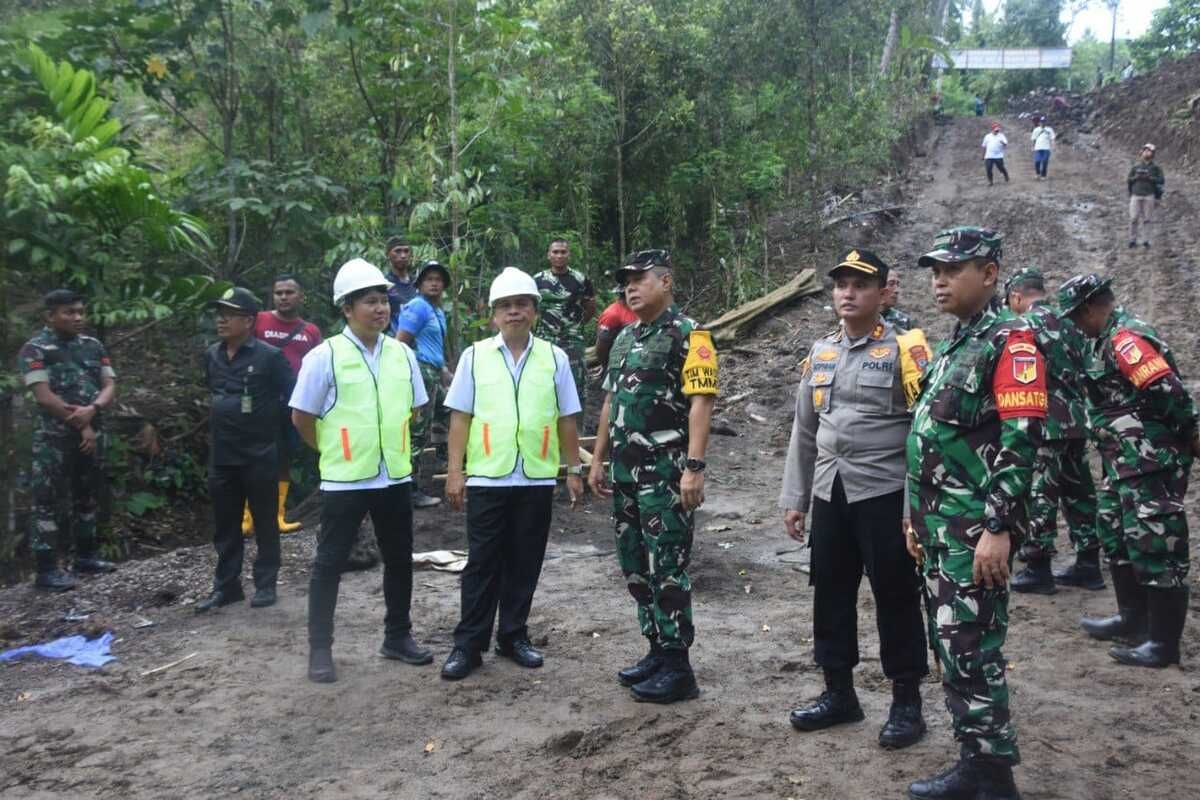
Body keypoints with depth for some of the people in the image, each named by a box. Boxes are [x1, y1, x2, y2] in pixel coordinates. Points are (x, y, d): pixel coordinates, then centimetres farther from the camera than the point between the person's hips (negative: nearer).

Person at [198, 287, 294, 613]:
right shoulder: (211, 355, 7)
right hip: (221, 456, 6)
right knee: (224, 526, 13)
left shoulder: (269, 356, -12)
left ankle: (265, 584, 17)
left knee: (265, 524, 6)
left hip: (260, 455, -6)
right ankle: (226, 585, 23)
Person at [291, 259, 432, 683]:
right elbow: (301, 417, -4)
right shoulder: (325, 356, -11)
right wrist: (334, 451, 3)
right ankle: (320, 649, 15)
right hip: (344, 478, -5)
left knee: (399, 559, 14)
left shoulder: (402, 354, 3)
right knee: (329, 562, 4)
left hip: (395, 476, 5)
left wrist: (389, 444, 12)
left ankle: (398, 636, 29)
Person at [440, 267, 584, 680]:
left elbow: (566, 420, 8)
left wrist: (574, 470, 8)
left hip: (536, 479, 1)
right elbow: (460, 417, 1)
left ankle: (513, 637, 23)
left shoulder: (555, 358, 5)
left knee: (524, 564, 9)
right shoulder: (474, 356, 2)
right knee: (482, 563, 4)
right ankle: (468, 644, 13)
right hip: (486, 477, -1)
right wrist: (454, 471, -3)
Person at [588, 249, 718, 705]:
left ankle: (677, 668, 4)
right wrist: (598, 460, 18)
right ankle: (657, 651, 25)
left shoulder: (688, 335, -8)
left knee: (668, 568, -5)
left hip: (666, 473, -8)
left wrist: (694, 467, -24)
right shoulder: (624, 338, 16)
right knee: (635, 566, 13)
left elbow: (701, 403, -16)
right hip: (625, 473, 9)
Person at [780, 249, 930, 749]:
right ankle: (839, 693, 28)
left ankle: (907, 703, 18)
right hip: (830, 494, 6)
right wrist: (794, 498, 11)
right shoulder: (820, 352, 10)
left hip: (885, 494, -6)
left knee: (896, 599, 4)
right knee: (831, 594, 13)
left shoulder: (904, 349, -7)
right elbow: (804, 430, 14)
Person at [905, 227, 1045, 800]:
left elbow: (1020, 441, -19)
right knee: (951, 646, 14)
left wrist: (1000, 528, -23)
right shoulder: (952, 347, 18)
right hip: (941, 525, 9)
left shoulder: (1010, 340, -11)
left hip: (976, 528, -9)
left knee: (971, 651, -5)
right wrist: (918, 518, 23)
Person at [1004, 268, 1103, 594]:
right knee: (1079, 492, 13)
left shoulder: (1025, 325, -10)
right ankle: (1088, 564, 19)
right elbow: (1083, 372, 18)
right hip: (1076, 422, 8)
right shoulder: (1069, 323, 15)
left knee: (1039, 495, -2)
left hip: (1044, 424, -8)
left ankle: (1038, 569, 3)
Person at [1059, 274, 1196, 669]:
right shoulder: (1114, 338, 15)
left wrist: (1191, 436, -11)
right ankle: (1133, 618, 32)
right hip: (1128, 463, 11)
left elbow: (1169, 392, -23)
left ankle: (1164, 642, 4)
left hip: (1150, 465, -11)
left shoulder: (1125, 338, -18)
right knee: (1118, 537, 19)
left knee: (1155, 547, -4)